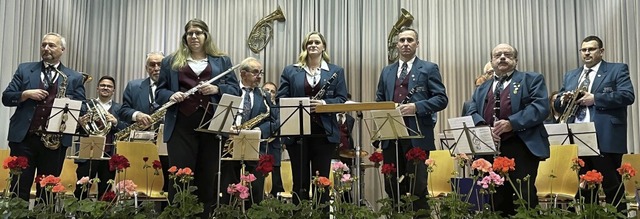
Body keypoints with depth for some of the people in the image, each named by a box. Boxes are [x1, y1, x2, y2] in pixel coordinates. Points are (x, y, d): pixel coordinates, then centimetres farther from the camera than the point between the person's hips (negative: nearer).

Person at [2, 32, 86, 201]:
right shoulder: (24, 69, 10)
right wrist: (26, 94, -11)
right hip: (23, 138, 1)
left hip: (55, 140, 0)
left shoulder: (74, 78, 8)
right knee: (18, 187, 2)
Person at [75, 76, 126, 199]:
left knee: (105, 193, 5)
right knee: (81, 192, -1)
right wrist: (81, 124, -14)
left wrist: (115, 122, -18)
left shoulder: (119, 109, 10)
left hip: (110, 156, 0)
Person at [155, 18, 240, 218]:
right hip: (181, 126, 0)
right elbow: (160, 91, 12)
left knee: (208, 176, 4)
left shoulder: (222, 61, 15)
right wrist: (171, 96, -10)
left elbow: (235, 89, 7)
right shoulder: (171, 62, 15)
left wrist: (217, 89, -12)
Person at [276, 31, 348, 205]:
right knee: (300, 180, 6)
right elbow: (280, 98, 4)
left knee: (322, 180, 5)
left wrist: (324, 103, -16)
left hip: (324, 133, 0)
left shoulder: (336, 71, 11)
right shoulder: (290, 71, 11)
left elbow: (342, 99, 2)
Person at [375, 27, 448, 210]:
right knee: (392, 186, 8)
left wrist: (416, 107, -17)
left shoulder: (429, 68, 4)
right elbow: (379, 100, 20)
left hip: (417, 136, -4)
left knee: (418, 186, -2)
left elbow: (441, 99, -4)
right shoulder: (387, 71, 19)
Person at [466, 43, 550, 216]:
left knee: (524, 197, -7)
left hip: (522, 148, -4)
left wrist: (512, 123, -18)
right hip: (490, 150, 4)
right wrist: (484, 128, -10)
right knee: (497, 199, 7)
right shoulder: (481, 89, 24)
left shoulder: (532, 80, 10)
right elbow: (472, 113, 12)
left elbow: (541, 107, -6)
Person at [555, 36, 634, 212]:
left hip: (605, 139, -5)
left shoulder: (617, 70, 6)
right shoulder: (570, 76, 21)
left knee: (612, 187, -2)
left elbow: (628, 95, -9)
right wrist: (564, 100, -5)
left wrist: (595, 98, -14)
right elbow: (557, 104, 18)